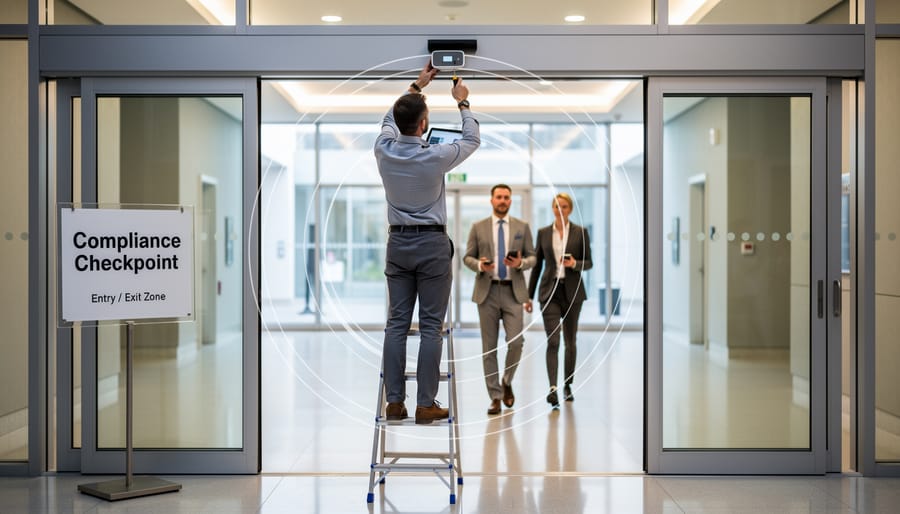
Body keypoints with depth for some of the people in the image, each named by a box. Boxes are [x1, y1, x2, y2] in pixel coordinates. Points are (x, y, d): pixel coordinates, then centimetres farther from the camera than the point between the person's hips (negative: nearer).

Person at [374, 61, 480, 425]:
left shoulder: (384, 150, -4)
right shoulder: (435, 157, -16)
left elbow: (390, 119, 20)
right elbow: (472, 140, 4)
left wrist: (416, 86, 29)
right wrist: (462, 103, 18)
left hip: (398, 243, 4)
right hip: (432, 244, -4)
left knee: (396, 323, 6)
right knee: (430, 326, -1)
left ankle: (394, 402, 6)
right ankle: (425, 405, 0)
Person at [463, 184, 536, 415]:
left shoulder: (522, 227, 7)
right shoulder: (478, 227, 6)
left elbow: (532, 257, 8)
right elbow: (467, 257, 7)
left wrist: (520, 263, -13)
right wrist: (479, 265, -14)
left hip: (513, 292, 0)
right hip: (487, 292, 0)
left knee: (516, 342, -11)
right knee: (489, 347, 2)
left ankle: (507, 382, 17)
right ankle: (495, 397, 10)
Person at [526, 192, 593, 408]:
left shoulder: (580, 232, 2)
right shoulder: (543, 233, 6)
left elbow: (589, 263, 5)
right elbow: (536, 264, 10)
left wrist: (574, 264, -17)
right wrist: (529, 295, 9)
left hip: (572, 291, 0)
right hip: (550, 291, 0)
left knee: (570, 341, 11)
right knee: (552, 341, -12)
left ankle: (567, 385, 26)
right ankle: (553, 389, -21)